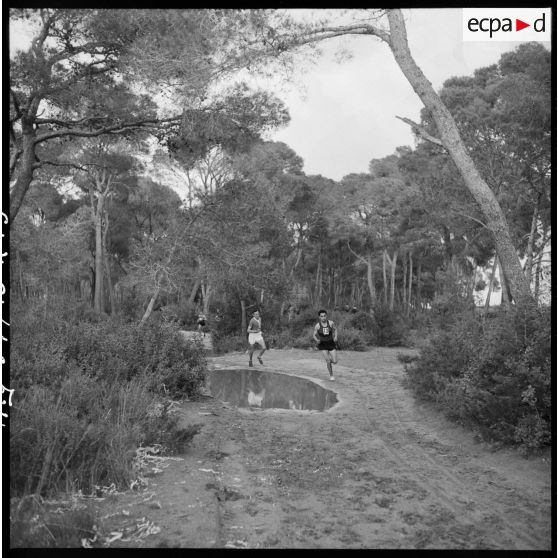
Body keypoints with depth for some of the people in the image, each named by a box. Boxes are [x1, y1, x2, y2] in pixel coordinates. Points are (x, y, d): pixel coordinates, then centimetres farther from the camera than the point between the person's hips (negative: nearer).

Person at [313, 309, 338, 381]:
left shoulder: (331, 323, -11)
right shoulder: (317, 325, -13)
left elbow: (335, 329, 8)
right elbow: (314, 335, -2)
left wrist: (335, 337, -8)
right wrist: (317, 340, -23)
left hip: (331, 343, 2)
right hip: (322, 344, -2)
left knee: (335, 362, -2)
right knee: (328, 362, -11)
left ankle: (329, 359, 34)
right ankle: (331, 375, 14)